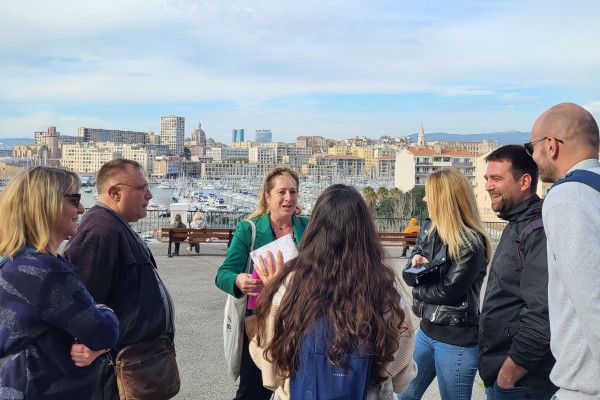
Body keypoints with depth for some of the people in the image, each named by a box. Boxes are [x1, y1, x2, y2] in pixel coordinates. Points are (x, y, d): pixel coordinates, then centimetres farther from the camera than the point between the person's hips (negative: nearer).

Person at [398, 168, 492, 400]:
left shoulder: (471, 243, -20)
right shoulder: (429, 229, 4)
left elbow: (449, 291, -21)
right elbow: (411, 268, 10)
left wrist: (418, 290, -6)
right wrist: (416, 261, -12)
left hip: (456, 339, -7)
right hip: (428, 329, 8)